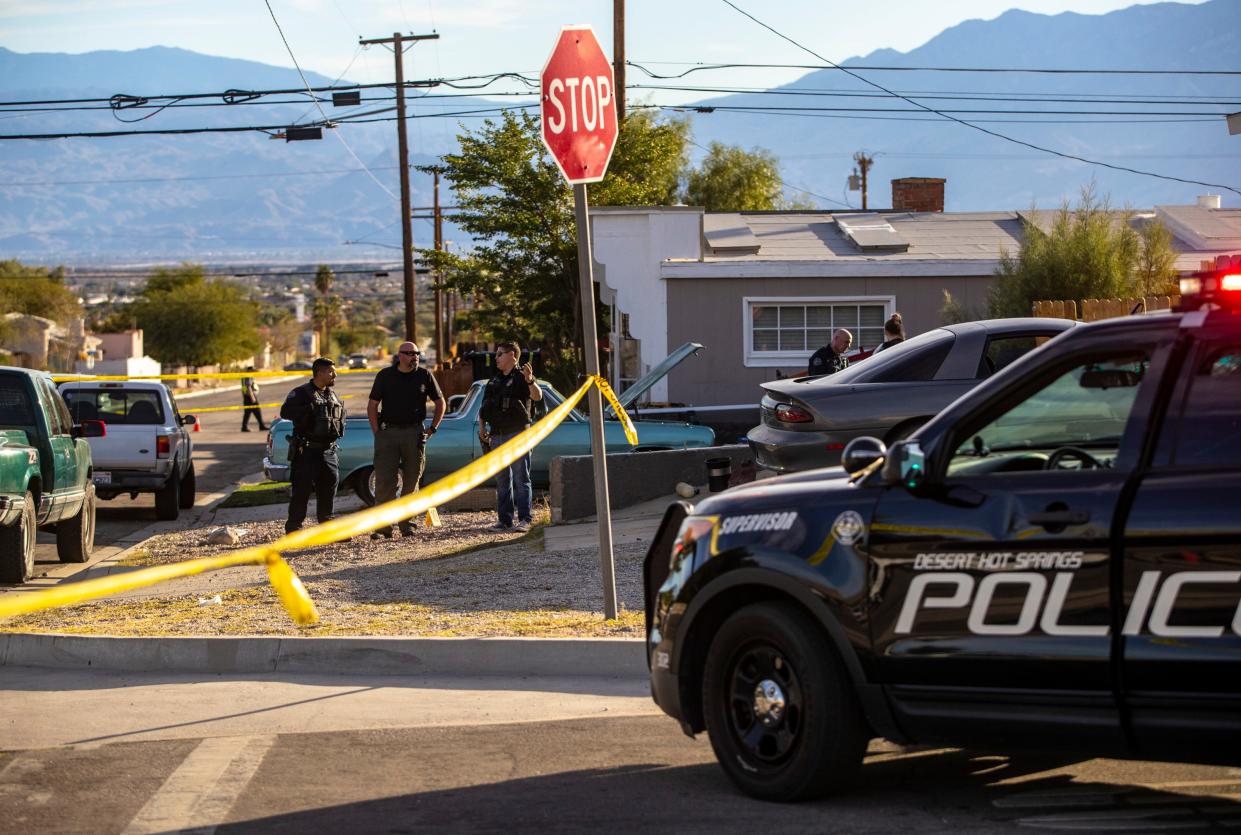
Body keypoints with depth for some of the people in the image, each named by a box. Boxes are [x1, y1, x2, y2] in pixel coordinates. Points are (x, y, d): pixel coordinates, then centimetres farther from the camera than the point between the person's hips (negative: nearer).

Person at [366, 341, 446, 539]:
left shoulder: (425, 376, 4)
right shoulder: (385, 376, 3)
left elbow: (440, 404, 13)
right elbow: (372, 405, 6)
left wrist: (431, 430, 6)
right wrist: (377, 432, -2)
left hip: (414, 433, 1)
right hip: (388, 432, -1)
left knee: (412, 481, 5)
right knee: (384, 480, -7)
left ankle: (406, 523, 13)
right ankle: (383, 526, -7)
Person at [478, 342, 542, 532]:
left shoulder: (521, 377, -3)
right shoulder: (495, 380, 19)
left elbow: (537, 396, -20)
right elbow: (484, 407, 22)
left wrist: (530, 381, -39)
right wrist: (482, 427, 9)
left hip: (518, 434, -7)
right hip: (497, 436, 7)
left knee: (521, 478, -8)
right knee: (501, 480, 9)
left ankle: (525, 520, -9)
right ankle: (504, 520, 13)